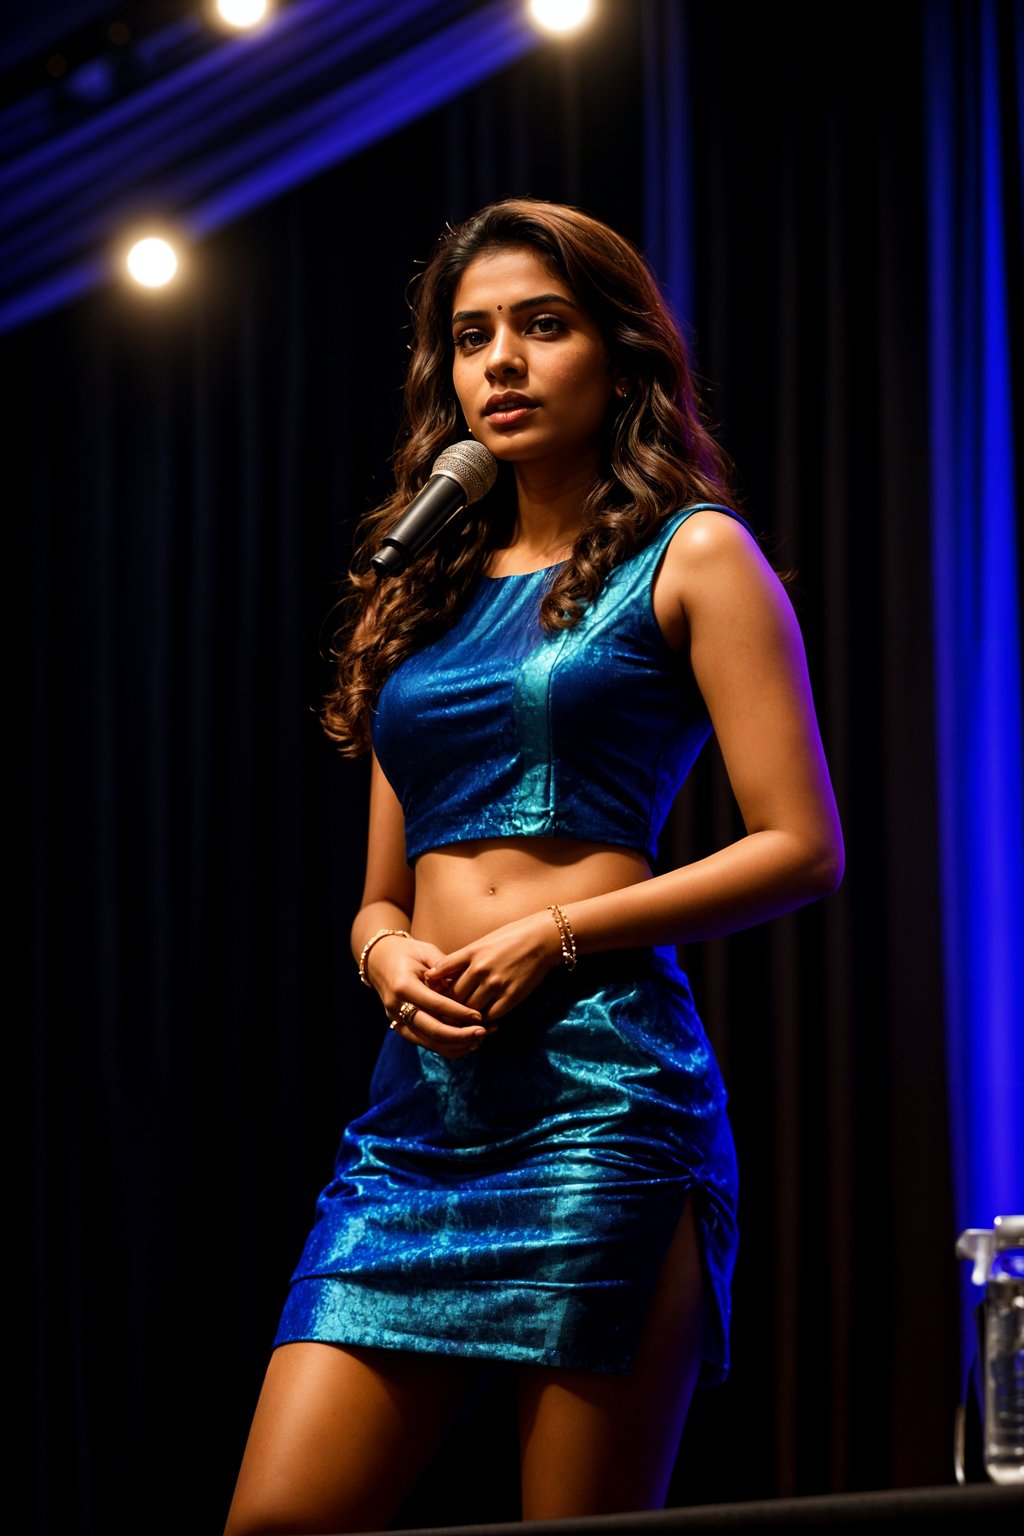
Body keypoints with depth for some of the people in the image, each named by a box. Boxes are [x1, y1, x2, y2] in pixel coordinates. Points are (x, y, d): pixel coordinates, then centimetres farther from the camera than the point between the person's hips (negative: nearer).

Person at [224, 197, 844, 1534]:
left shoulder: (692, 557, 6)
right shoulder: (428, 591, 21)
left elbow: (802, 847, -2)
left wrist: (557, 935, -9)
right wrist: (389, 955, 0)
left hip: (602, 1088, -5)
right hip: (417, 1108, 6)